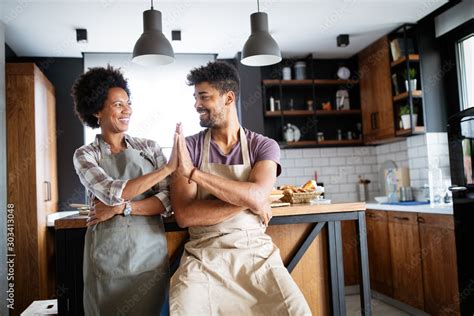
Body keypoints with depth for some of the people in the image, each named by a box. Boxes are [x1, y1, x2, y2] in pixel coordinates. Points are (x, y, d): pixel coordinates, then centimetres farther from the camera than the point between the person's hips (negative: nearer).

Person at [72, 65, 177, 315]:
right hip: (108, 257, -1)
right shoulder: (85, 155, -1)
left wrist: (121, 208, -16)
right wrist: (169, 167, -20)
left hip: (151, 253, 2)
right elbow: (114, 192, -19)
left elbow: (168, 200, -4)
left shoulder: (149, 147, 3)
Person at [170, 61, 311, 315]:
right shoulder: (187, 147, 1)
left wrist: (192, 172, -17)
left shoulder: (264, 146, 1)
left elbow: (256, 197, -17)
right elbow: (184, 215, -8)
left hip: (256, 251, 1)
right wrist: (245, 201, -13)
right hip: (203, 256, 0)